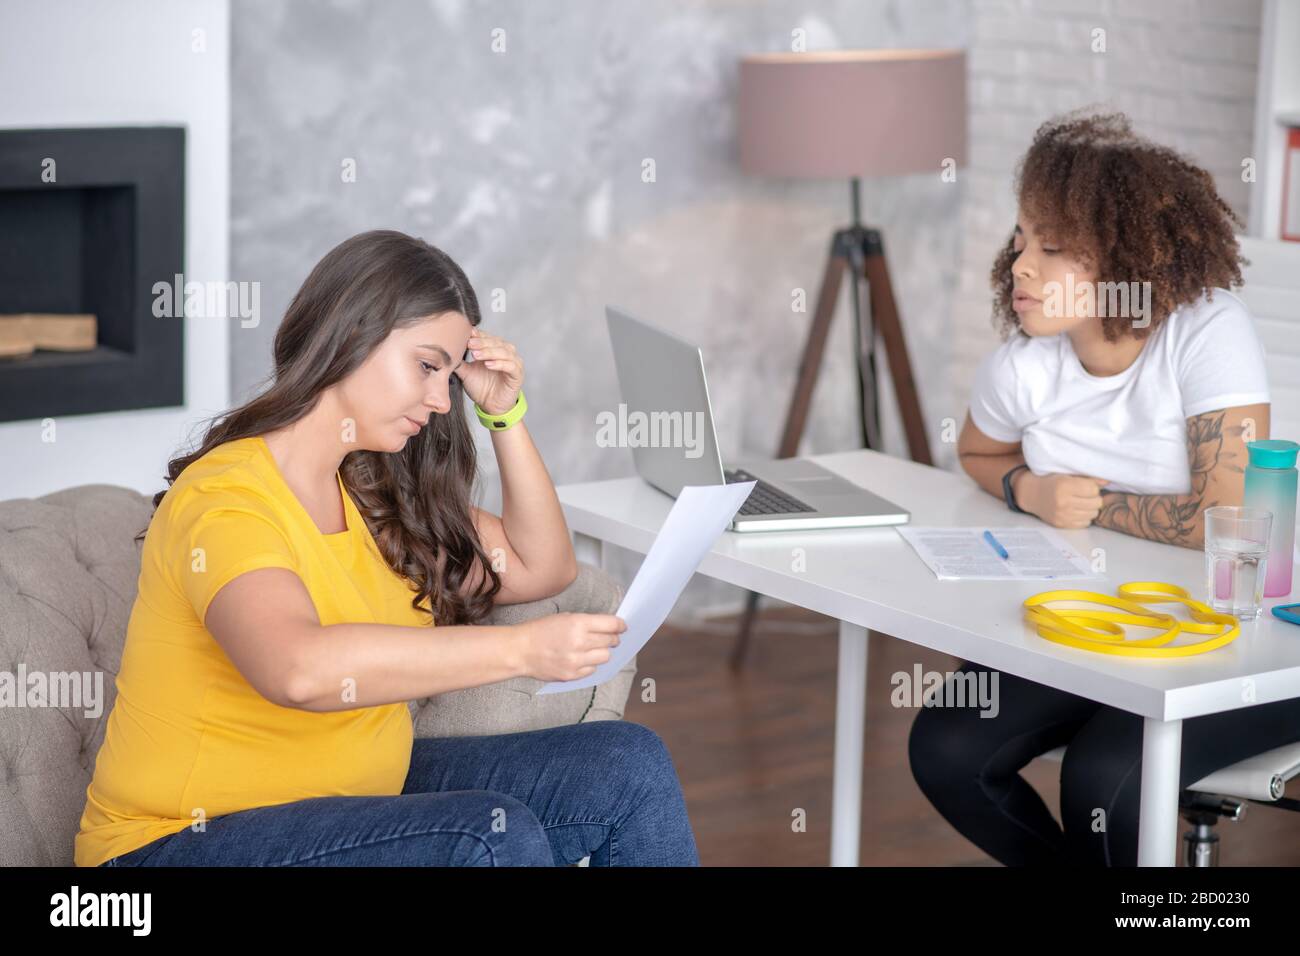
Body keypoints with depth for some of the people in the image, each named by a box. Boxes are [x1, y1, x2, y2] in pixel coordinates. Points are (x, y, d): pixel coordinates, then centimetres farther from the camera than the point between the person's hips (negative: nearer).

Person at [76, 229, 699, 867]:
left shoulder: (376, 491, 7)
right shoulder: (224, 499, -20)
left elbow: (541, 569, 16)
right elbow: (299, 669, -40)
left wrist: (505, 414, 5)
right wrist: (520, 649, -40)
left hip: (357, 800, 8)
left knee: (629, 766, -4)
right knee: (495, 834, -30)